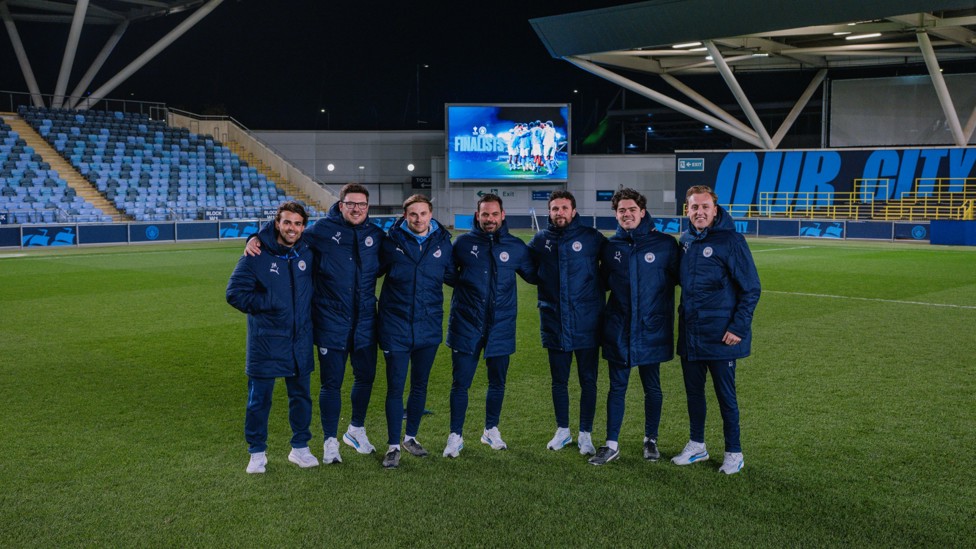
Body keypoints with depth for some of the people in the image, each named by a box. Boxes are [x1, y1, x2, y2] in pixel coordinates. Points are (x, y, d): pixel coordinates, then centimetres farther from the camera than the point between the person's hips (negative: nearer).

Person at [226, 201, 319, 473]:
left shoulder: (308, 254, 3)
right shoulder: (258, 255, -8)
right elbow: (235, 292, -7)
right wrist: (265, 305, -13)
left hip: (301, 341, 4)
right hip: (266, 341, -4)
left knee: (301, 396, 13)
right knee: (259, 399, 4)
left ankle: (300, 448, 28)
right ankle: (257, 453, 18)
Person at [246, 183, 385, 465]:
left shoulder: (376, 234, 5)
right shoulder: (322, 229, -5)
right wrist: (256, 239, -12)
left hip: (365, 322, 4)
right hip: (331, 323, -3)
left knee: (365, 377, 14)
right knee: (332, 383, 4)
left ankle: (356, 430, 36)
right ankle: (330, 441, 20)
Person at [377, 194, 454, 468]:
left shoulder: (442, 242, 1)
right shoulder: (392, 241, -6)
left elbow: (450, 276, 17)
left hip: (429, 327, 3)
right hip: (396, 326, -2)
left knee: (419, 386, 14)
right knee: (395, 388, 1)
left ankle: (411, 437, 31)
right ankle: (393, 445, 13)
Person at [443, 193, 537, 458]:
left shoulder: (516, 247, 3)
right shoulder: (463, 243, 0)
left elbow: (533, 276, 15)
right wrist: (461, 282, -5)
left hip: (501, 327, 2)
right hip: (466, 326, -1)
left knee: (497, 383, 13)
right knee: (460, 383, 2)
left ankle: (491, 430, 32)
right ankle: (455, 436, 15)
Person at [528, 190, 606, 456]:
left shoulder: (592, 237, -4)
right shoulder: (541, 240, 3)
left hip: (586, 323, -2)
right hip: (554, 323, 3)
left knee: (588, 381, 5)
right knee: (558, 381, 13)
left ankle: (585, 434, 17)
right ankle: (563, 431, 28)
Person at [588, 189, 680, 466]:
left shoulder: (665, 244, -5)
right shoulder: (611, 246, 4)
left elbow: (679, 277, 2)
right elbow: (603, 282, 15)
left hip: (652, 329, -2)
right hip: (618, 330, 2)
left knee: (652, 388, 12)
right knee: (617, 387, 8)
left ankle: (651, 440, 28)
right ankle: (612, 445, 16)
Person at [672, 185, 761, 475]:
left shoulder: (731, 241, -12)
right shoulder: (685, 240, 7)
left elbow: (751, 289, -11)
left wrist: (738, 327, -15)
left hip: (720, 336, -6)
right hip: (689, 334, 6)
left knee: (726, 396, 4)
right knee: (693, 391, 15)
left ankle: (734, 452, 18)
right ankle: (697, 445, 30)